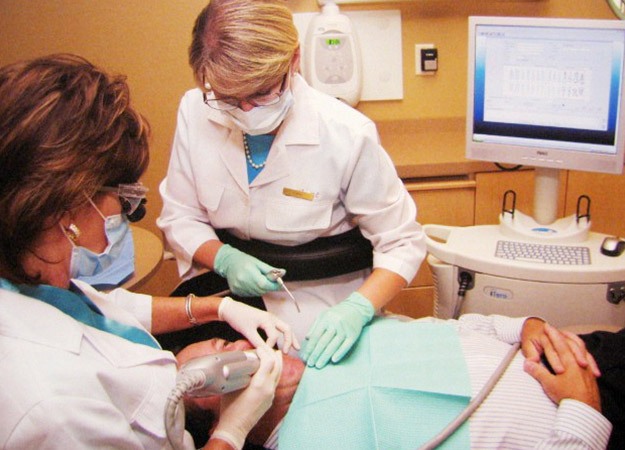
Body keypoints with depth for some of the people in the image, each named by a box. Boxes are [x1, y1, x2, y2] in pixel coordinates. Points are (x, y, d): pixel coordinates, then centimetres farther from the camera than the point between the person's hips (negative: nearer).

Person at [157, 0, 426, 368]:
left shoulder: (348, 135, -18)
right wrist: (224, 259, -18)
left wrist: (357, 309, -28)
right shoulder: (196, 112, -9)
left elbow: (402, 243, -10)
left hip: (318, 313, -2)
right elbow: (179, 217, 2)